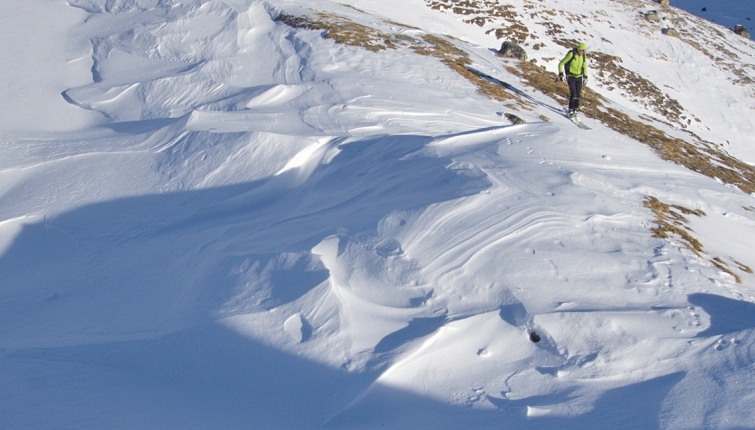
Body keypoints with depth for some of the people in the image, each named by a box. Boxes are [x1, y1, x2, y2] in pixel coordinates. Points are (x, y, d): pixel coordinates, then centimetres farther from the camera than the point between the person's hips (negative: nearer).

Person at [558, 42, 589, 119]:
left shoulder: (584, 56, 1)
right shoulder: (571, 54, -15)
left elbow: (585, 67, 18)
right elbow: (561, 64, -10)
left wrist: (585, 77, 14)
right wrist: (561, 74, -17)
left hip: (579, 77, 5)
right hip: (571, 77, -5)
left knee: (578, 95, 0)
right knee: (573, 95, -15)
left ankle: (575, 111, 11)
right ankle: (571, 111, -4)